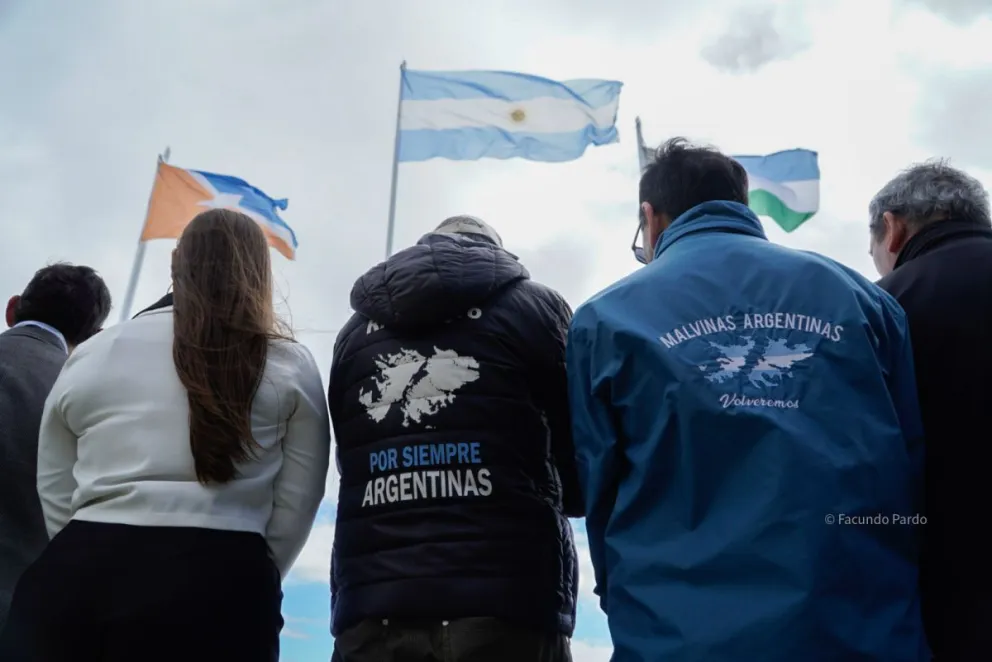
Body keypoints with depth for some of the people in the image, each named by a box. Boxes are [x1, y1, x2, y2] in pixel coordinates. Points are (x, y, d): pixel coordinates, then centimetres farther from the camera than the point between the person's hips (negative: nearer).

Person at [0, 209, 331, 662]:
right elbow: (296, 504, 5)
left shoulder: (93, 354, 13)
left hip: (84, 574, 2)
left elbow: (55, 493, 15)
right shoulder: (290, 368, 6)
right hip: (217, 581, -2)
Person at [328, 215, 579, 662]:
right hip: (505, 606, -3)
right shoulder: (533, 308, 6)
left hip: (371, 611, 4)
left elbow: (352, 467, 17)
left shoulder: (356, 331, 16)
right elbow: (583, 479, 7)